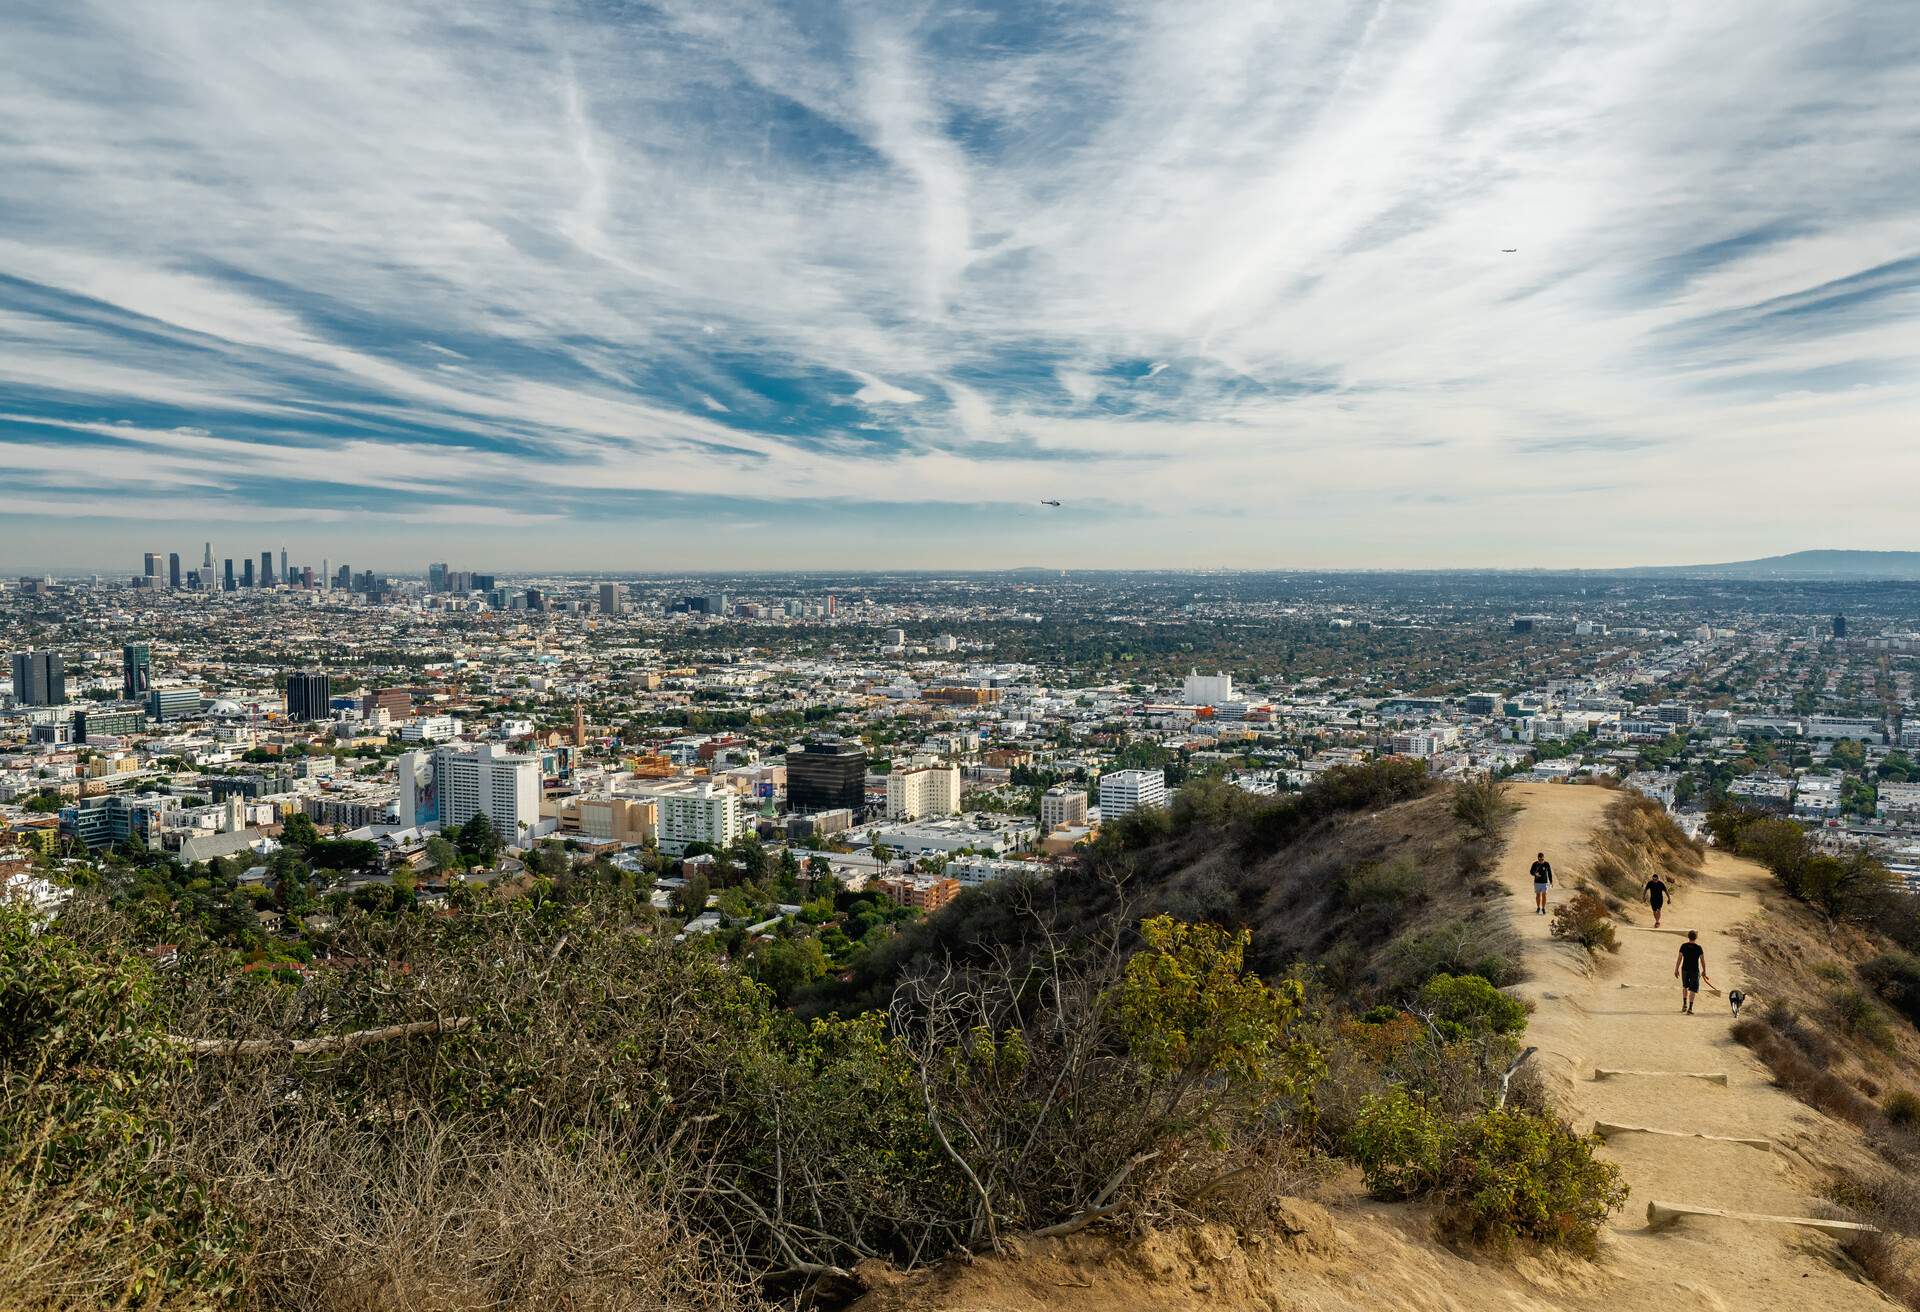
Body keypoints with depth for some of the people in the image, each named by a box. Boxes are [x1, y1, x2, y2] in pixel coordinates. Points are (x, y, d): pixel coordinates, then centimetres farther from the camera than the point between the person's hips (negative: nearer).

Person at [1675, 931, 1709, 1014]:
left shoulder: (1683, 946, -5)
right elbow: (1702, 960, -2)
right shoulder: (1699, 948, -8)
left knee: (1685, 986, 23)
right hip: (1695, 970, -2)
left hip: (1685, 969, 2)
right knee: (1692, 989, 4)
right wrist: (1704, 971, 12)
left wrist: (1676, 969, 4)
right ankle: (1690, 1008, 1)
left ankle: (1684, 1004, 20)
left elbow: (1679, 958, -3)